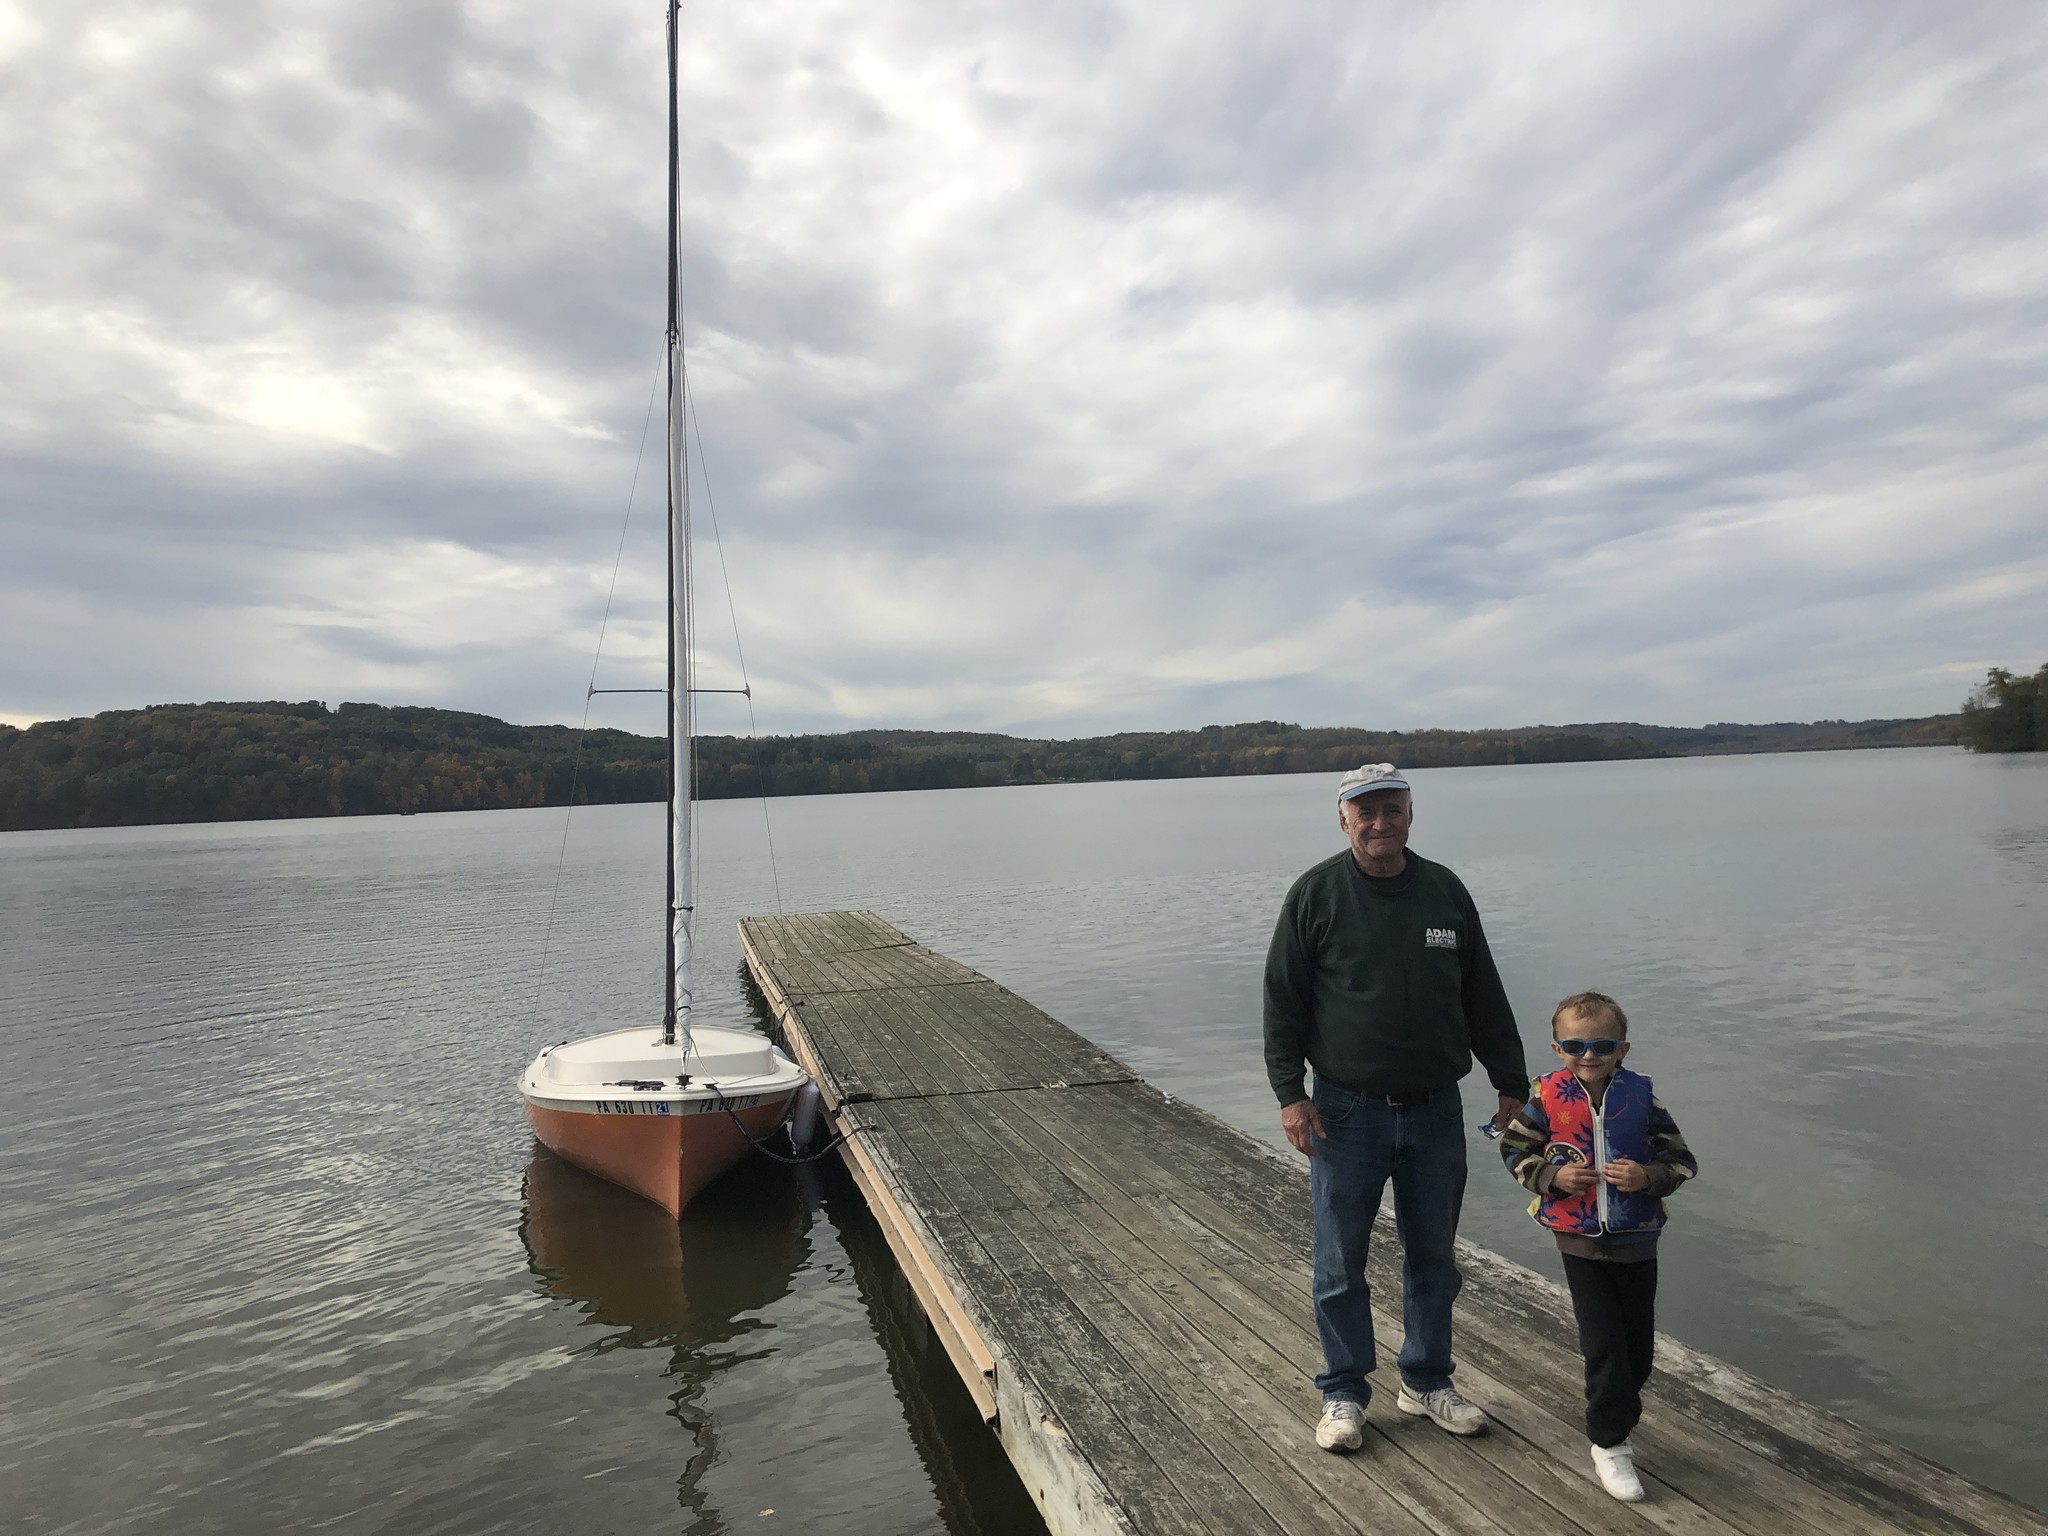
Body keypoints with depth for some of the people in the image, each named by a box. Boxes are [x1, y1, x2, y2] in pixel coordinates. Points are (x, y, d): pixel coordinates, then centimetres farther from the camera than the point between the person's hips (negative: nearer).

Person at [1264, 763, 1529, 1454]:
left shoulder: (1445, 891, 4)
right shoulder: (1315, 894, -6)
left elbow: (1484, 996, 11)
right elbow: (1282, 1001, -4)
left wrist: (1510, 1083, 12)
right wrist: (1290, 1093, -10)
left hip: (1435, 1111, 3)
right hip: (1346, 1113, -3)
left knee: (1433, 1255, 16)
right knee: (1341, 1264, 7)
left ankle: (1426, 1381, 35)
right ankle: (1343, 1393, 25)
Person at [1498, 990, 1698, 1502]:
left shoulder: (1640, 1097, -9)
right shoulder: (1547, 1099, -11)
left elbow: (1682, 1160, -3)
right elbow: (1514, 1150, -2)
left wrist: (1647, 1177, -22)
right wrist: (1555, 1177, -17)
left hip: (1637, 1241, 2)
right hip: (1580, 1241, -2)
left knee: (1638, 1343, 15)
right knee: (1603, 1343, 0)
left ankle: (1616, 1416, 40)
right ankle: (1609, 1444, 15)